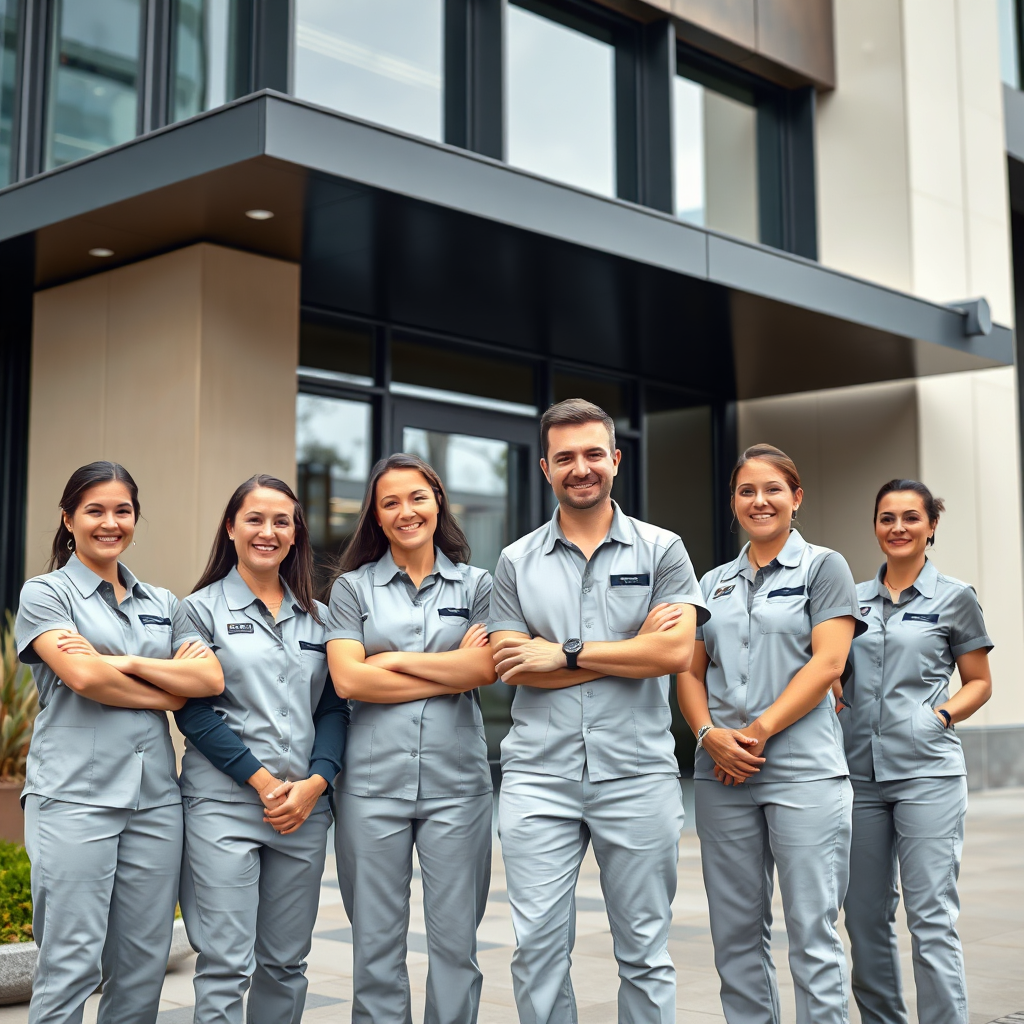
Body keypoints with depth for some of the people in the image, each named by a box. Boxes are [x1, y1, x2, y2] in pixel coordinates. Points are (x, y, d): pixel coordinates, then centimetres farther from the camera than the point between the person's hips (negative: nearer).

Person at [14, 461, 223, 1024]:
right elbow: (84, 678, -12)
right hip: (75, 793, -4)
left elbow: (211, 678, 2)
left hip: (156, 797, 5)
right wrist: (168, 693, -1)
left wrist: (124, 663, -8)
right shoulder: (46, 593, 4)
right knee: (70, 964, -5)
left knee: (143, 967, 6)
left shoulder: (162, 603, 17)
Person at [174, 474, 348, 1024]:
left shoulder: (316, 617, 14)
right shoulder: (202, 609, 2)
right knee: (226, 965, -5)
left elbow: (334, 709, 10)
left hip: (305, 808, 4)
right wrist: (263, 781, -13)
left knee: (286, 962, 10)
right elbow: (193, 709, -6)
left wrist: (316, 782, -7)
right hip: (224, 803, -4)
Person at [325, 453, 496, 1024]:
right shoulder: (354, 586, 7)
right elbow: (348, 679, -7)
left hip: (457, 779, 0)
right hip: (374, 779, 0)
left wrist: (396, 660, -7)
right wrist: (452, 671, -7)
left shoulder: (477, 585, 9)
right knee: (376, 943, 6)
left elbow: (487, 669, -7)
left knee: (455, 939, 5)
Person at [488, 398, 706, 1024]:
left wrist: (567, 652, -9)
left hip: (637, 775, -1)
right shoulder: (517, 562, 8)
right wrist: (630, 650, -7)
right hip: (539, 777, 1)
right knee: (538, 948, 3)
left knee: (644, 950, 8)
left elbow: (676, 652, -9)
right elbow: (512, 668, -3)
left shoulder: (661, 550, 4)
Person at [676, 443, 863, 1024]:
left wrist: (758, 732, -14)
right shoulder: (714, 582, 17)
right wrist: (709, 733, -7)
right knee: (736, 930, 8)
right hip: (722, 775, 5)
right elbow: (691, 672, 12)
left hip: (804, 769, -4)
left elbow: (827, 662, -8)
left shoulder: (823, 567, 3)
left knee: (813, 930, -3)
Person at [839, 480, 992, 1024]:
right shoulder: (853, 598, 12)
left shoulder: (954, 597, 3)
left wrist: (941, 714, -9)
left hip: (927, 772, -4)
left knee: (931, 918, -7)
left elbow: (979, 682, 7)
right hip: (858, 770, 4)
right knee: (865, 917, 9)